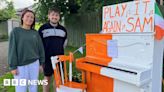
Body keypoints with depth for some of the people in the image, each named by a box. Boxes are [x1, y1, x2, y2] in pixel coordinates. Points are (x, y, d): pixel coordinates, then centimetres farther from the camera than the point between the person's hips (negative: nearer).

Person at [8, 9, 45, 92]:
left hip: (34, 64, 3)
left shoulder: (35, 33, 5)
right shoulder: (16, 31, -4)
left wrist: (42, 62, 6)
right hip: (21, 65, -3)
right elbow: (12, 49, -6)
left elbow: (40, 48, 8)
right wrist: (13, 66, -10)